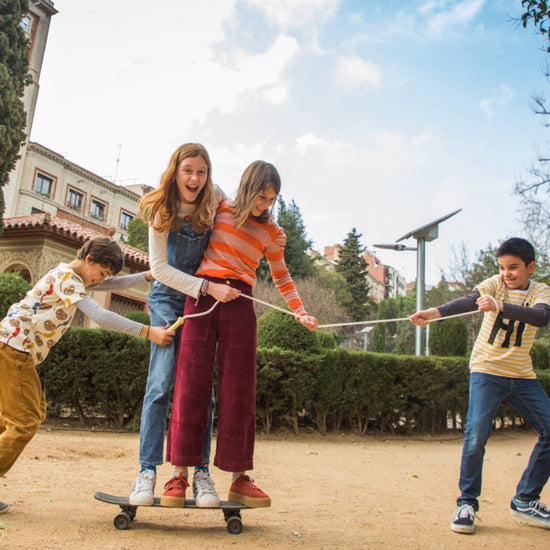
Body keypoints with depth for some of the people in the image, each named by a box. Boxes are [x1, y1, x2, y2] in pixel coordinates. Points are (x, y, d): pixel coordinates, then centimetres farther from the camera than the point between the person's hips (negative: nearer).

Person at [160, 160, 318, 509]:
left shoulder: (270, 231, 12)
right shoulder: (220, 209, 9)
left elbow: (282, 277, 19)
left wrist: (301, 312, 7)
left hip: (240, 305, 1)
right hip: (202, 296, -1)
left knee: (239, 390, 0)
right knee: (191, 384, -6)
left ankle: (239, 478, 7)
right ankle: (179, 475, 0)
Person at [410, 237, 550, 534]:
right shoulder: (495, 284, -4)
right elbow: (469, 301, -24)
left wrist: (500, 306, -42)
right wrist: (434, 312, -44)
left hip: (522, 376, 3)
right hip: (487, 370, -3)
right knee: (476, 434, -15)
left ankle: (525, 500, 20)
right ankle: (467, 502, 2)